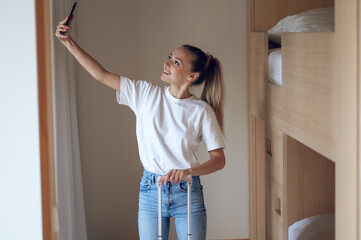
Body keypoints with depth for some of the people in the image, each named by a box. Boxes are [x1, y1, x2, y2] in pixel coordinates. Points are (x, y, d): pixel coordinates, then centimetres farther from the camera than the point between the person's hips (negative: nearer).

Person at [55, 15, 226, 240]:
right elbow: (101, 74, -1)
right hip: (150, 190, 2)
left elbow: (219, 159, -6)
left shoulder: (202, 111, -8)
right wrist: (68, 41, -6)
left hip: (186, 192, -2)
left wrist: (187, 171, -23)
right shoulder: (146, 94, -1)